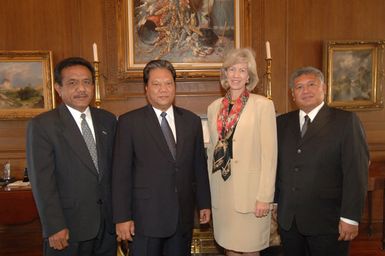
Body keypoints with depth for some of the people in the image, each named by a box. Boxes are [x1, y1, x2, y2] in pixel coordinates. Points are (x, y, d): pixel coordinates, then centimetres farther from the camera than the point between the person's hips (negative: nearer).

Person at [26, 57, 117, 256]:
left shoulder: (108, 120, 5)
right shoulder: (41, 125, -8)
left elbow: (116, 169, 8)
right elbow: (42, 181, -11)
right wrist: (54, 228, -14)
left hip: (108, 225, 4)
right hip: (68, 229, -4)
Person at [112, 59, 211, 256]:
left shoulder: (192, 120, 5)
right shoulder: (129, 122, -6)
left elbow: (199, 166, 9)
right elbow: (121, 173, -7)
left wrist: (204, 203, 11)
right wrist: (122, 217, -9)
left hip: (183, 216, 3)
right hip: (145, 217, -3)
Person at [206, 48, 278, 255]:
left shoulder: (263, 105, -7)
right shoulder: (214, 107, 8)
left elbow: (269, 154, -9)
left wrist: (264, 197, -12)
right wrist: (210, 190, 12)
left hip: (249, 191, -4)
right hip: (221, 192, 4)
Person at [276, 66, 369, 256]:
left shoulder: (346, 121, -6)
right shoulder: (282, 123, 7)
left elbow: (356, 172, -10)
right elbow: (274, 165, 8)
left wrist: (350, 218, -13)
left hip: (327, 222, -3)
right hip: (288, 220, 4)